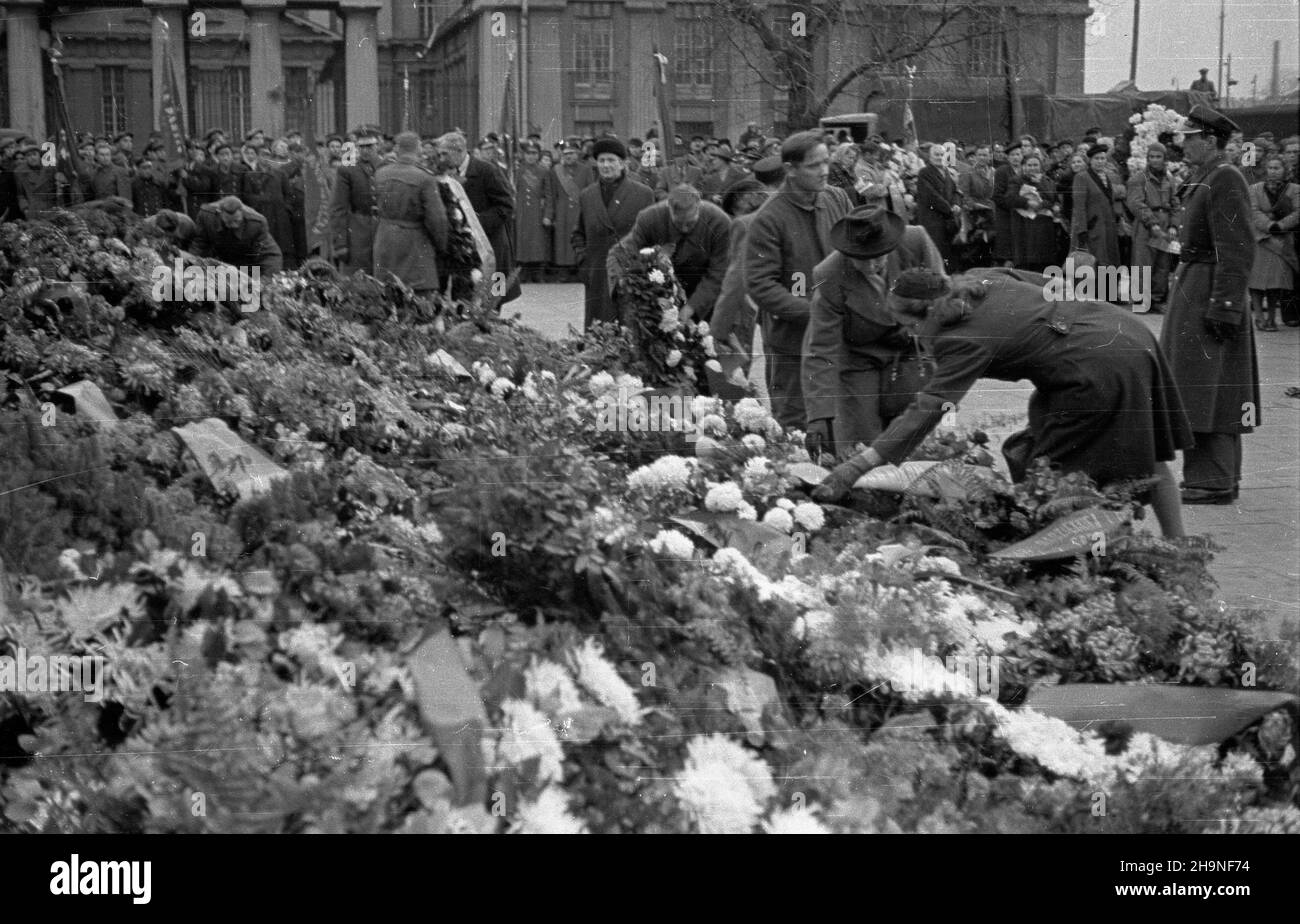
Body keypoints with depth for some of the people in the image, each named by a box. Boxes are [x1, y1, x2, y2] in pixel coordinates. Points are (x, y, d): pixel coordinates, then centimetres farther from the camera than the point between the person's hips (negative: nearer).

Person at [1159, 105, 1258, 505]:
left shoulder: (1226, 182, -16)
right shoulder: (1202, 180, 14)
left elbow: (1238, 253, -22)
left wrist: (1223, 307, -25)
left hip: (1210, 296, -10)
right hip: (1192, 288, 10)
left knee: (1209, 391, -7)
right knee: (1207, 391, 15)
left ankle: (1215, 483, -4)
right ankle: (1218, 476, 23)